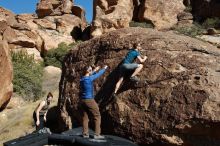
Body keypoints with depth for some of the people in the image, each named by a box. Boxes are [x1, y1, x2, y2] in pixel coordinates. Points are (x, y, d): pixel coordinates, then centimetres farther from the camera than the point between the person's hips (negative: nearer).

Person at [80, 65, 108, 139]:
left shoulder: (82, 78, 5)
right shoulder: (90, 78, -15)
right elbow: (99, 74, 0)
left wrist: (95, 70, 36)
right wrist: (104, 68, 16)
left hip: (82, 100, 8)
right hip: (89, 100, -8)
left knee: (85, 117, 12)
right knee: (97, 116, 2)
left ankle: (85, 133, 14)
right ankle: (97, 134, 1)